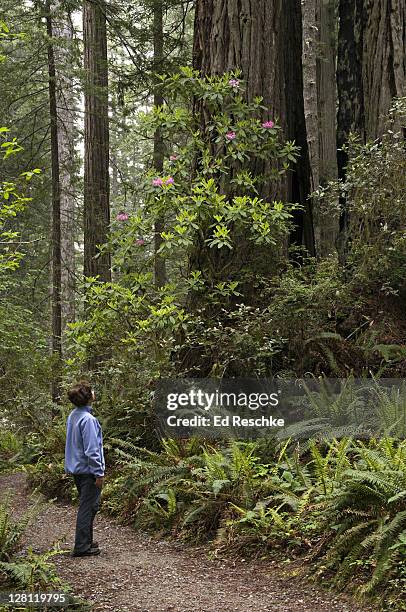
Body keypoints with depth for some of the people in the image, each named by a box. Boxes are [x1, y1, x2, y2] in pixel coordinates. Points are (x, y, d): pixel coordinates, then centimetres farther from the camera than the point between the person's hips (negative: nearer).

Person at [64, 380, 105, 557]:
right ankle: (82, 547, 3)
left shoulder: (73, 416, 7)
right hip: (88, 470, -9)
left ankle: (86, 541, 29)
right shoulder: (88, 419, -22)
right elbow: (91, 450, -23)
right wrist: (99, 473, -17)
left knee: (86, 506, 19)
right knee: (88, 508, -1)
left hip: (77, 469, 9)